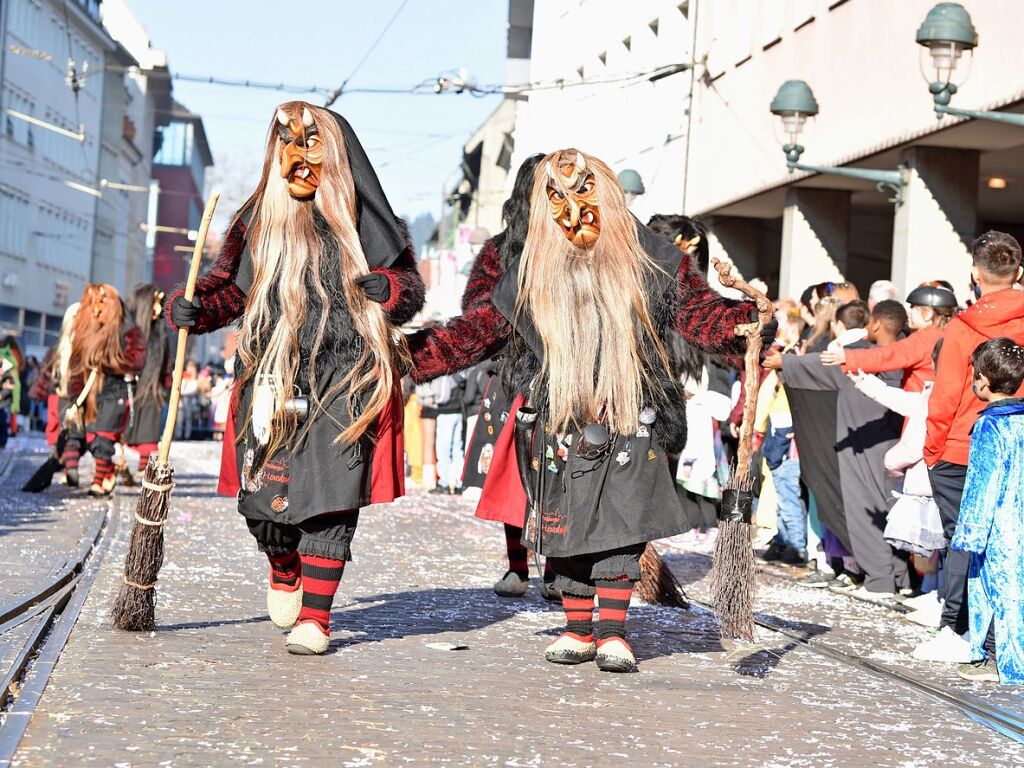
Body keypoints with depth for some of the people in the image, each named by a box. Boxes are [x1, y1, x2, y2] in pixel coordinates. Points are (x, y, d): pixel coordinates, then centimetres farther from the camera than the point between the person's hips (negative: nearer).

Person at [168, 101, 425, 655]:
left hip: (344, 379, -2)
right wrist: (193, 307, -10)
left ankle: (315, 618, -1)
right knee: (262, 495, 0)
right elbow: (228, 285, 10)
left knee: (329, 496, -9)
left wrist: (387, 288, -13)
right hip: (273, 377, 2)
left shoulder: (361, 224, 7)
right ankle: (285, 571, 34)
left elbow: (411, 285, 10)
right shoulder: (259, 222, 12)